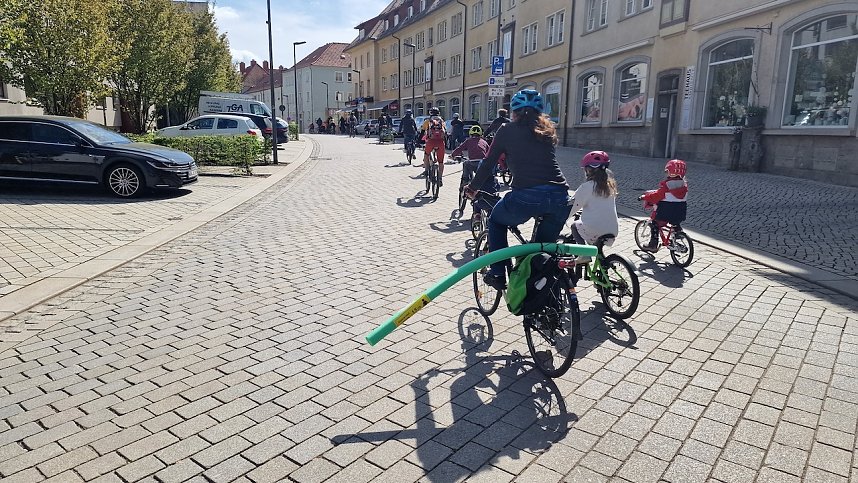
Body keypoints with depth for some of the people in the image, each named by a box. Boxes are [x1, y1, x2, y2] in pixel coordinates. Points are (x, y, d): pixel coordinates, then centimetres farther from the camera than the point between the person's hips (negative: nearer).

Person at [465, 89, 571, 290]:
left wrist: (472, 187, 29)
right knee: (546, 243, 25)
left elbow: (489, 163, 14)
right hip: (560, 198, 4)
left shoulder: (507, 130, 12)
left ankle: (497, 274, 19)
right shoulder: (547, 130, 23)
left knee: (496, 221, 26)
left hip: (526, 197, -4)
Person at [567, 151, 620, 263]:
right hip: (613, 231, 6)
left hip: (594, 231, -6)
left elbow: (573, 207, -4)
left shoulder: (586, 187, -8)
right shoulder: (611, 185, 9)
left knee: (575, 225, 21)